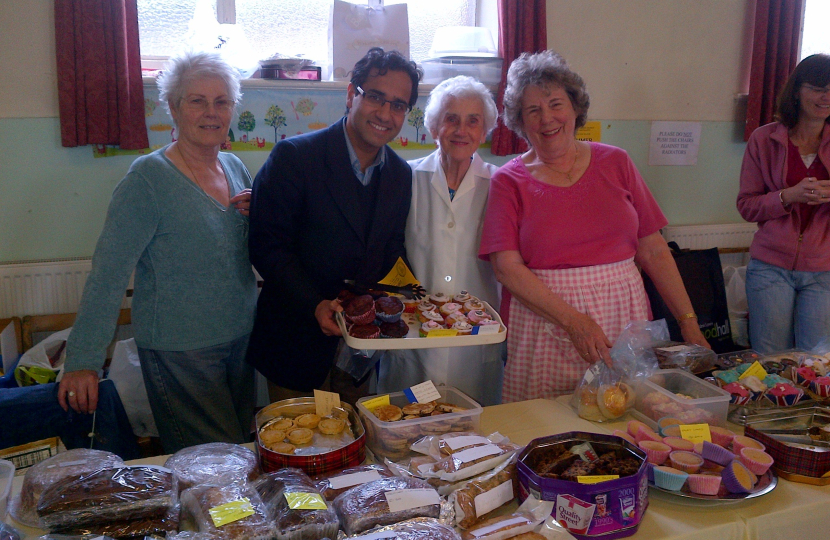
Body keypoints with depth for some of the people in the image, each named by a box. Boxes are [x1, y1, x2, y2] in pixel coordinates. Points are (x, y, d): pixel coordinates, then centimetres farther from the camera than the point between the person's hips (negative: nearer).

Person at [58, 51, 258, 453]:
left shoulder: (235, 168, 4)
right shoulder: (148, 178, -15)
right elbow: (109, 273, -18)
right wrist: (83, 360, -21)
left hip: (240, 339, 7)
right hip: (179, 353, -6)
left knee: (243, 448, 21)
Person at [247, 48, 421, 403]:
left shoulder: (402, 175, 3)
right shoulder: (294, 156, -13)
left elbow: (393, 254, 8)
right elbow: (267, 245, -15)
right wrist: (314, 305, -24)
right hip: (297, 343, -4)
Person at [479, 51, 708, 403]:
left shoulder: (615, 163, 8)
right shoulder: (509, 181, 2)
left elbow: (653, 251, 8)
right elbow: (506, 267, -9)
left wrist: (688, 322, 3)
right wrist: (574, 320, -18)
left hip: (623, 314, 2)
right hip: (545, 327, -2)